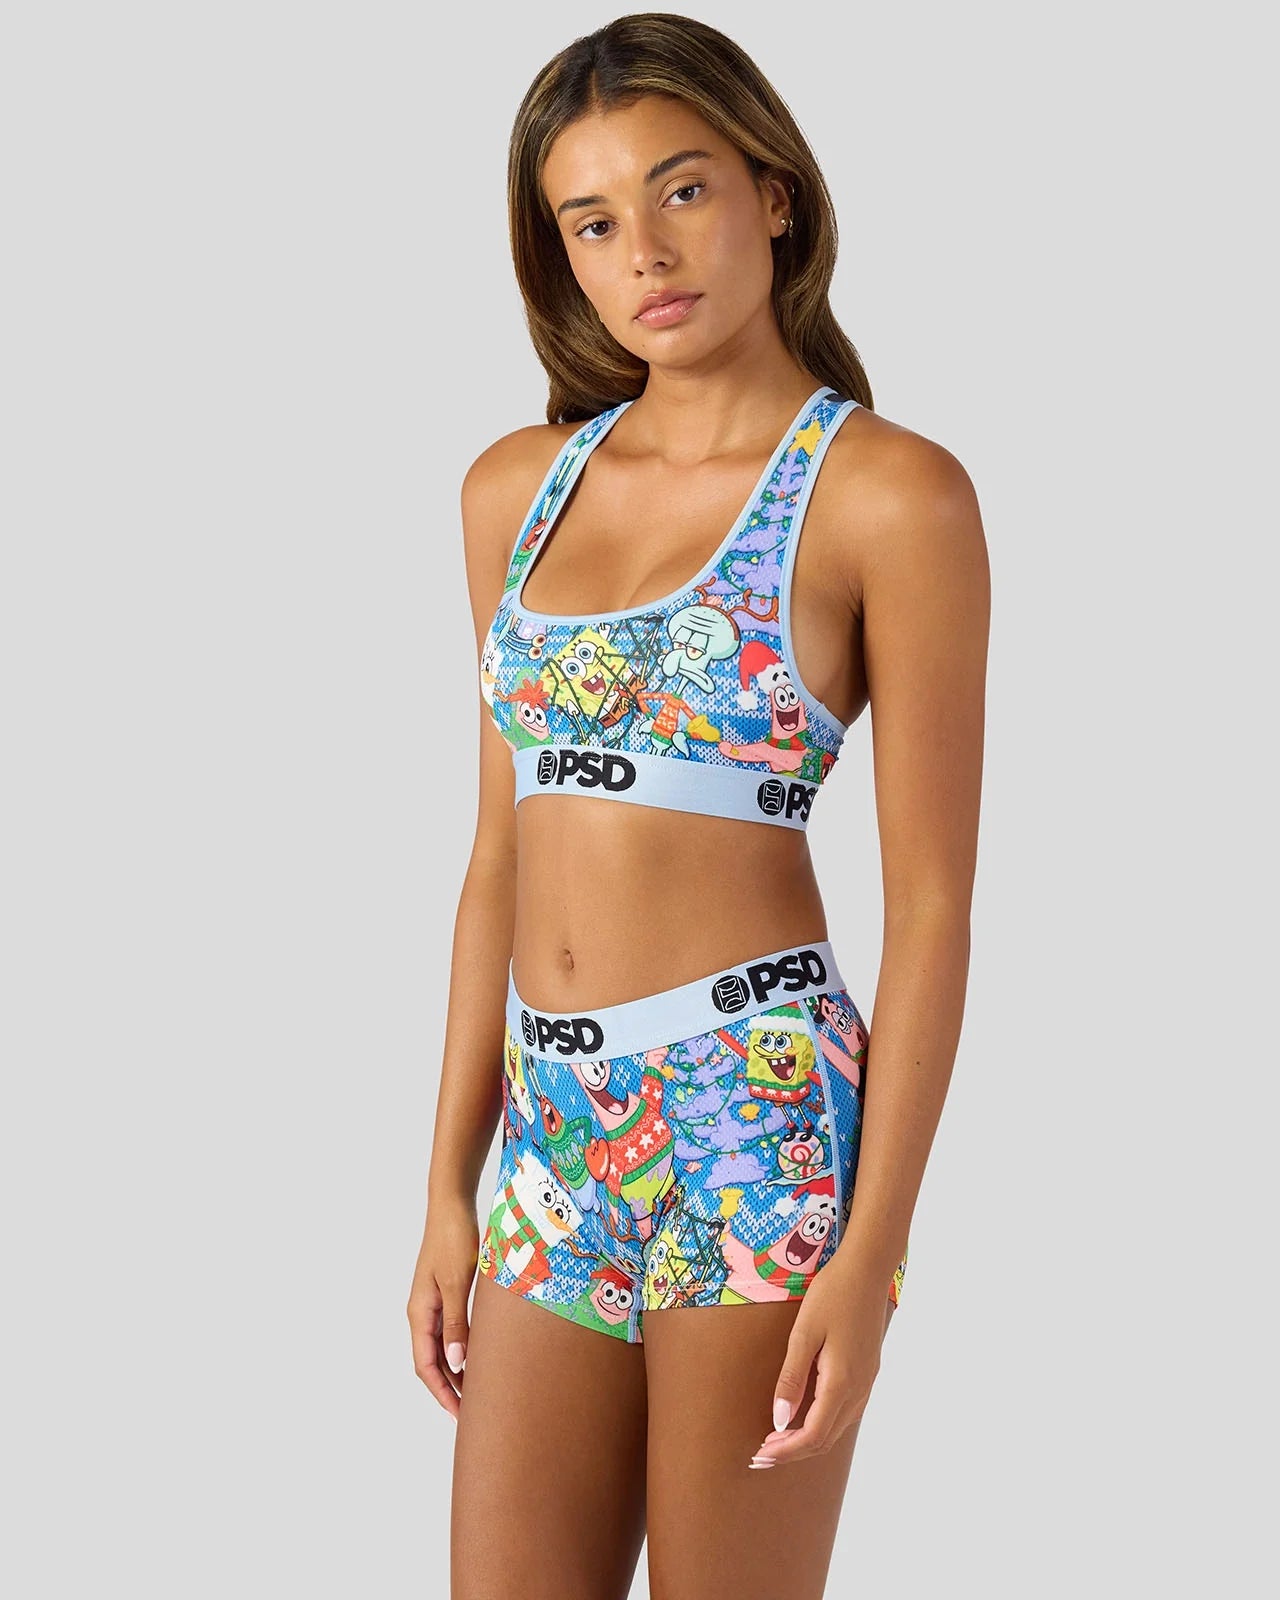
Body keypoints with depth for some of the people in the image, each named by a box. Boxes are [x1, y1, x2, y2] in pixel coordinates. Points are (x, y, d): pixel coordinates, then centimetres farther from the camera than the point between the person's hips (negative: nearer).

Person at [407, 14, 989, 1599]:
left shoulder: (890, 492, -6)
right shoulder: (516, 487, 10)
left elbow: (932, 899, -8)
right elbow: (504, 851, 14)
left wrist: (873, 1250, -13)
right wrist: (451, 1185, 12)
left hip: (754, 1115, -5)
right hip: (556, 1134, 5)